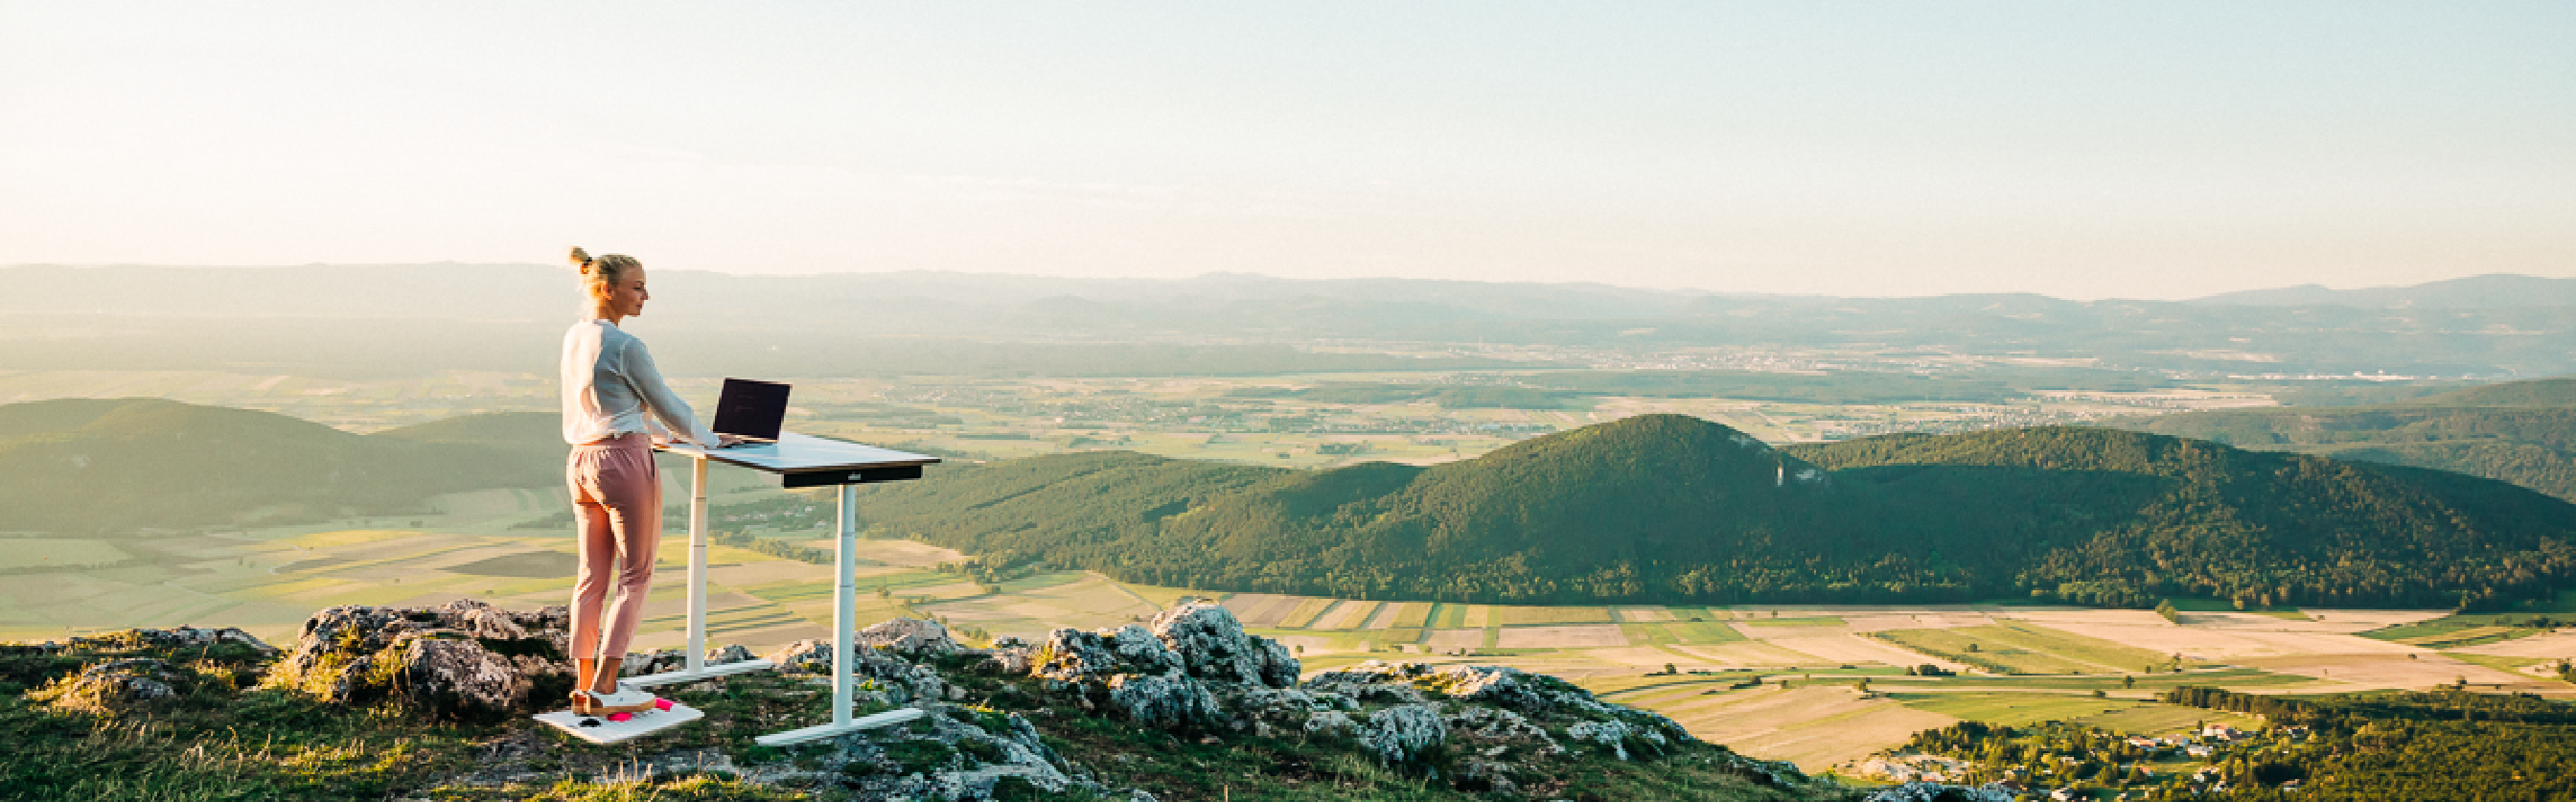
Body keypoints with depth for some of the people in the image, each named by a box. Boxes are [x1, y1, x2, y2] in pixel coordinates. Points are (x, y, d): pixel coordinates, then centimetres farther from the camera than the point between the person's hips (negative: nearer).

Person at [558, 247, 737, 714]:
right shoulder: (624, 346, -14)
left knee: (593, 578, 11)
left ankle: (583, 685, 14)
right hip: (624, 462, -8)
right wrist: (709, 441, 9)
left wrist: (659, 434, 29)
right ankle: (605, 688, 0)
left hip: (582, 462, 8)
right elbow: (664, 402, -5)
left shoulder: (574, 339, 11)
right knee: (635, 577, 1)